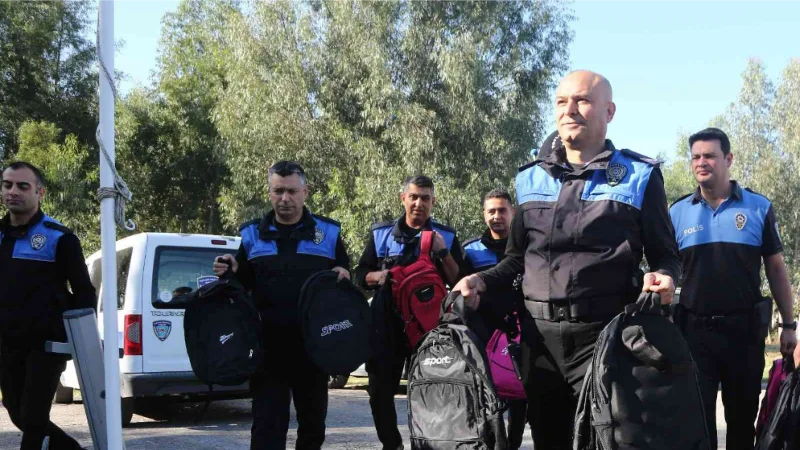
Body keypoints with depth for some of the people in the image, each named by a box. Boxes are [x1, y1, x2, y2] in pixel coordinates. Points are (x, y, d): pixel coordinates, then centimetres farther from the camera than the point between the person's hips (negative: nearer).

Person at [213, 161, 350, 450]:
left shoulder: (327, 232, 6)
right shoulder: (252, 235, 9)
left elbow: (345, 280, 11)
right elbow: (243, 285, 15)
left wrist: (344, 277, -11)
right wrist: (230, 273, -6)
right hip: (268, 344, 0)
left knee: (313, 418, 15)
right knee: (267, 421, -3)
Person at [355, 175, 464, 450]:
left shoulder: (446, 236, 5)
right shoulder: (381, 234, 8)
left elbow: (458, 282, 0)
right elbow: (360, 275, 9)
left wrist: (443, 253, -14)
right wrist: (378, 276, -12)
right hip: (388, 322, 2)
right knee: (380, 390, 3)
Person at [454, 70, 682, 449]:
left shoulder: (639, 176, 3)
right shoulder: (531, 179, 14)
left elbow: (665, 255, 6)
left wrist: (662, 277, -16)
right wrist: (481, 281, 3)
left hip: (603, 334, -4)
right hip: (539, 334, 4)